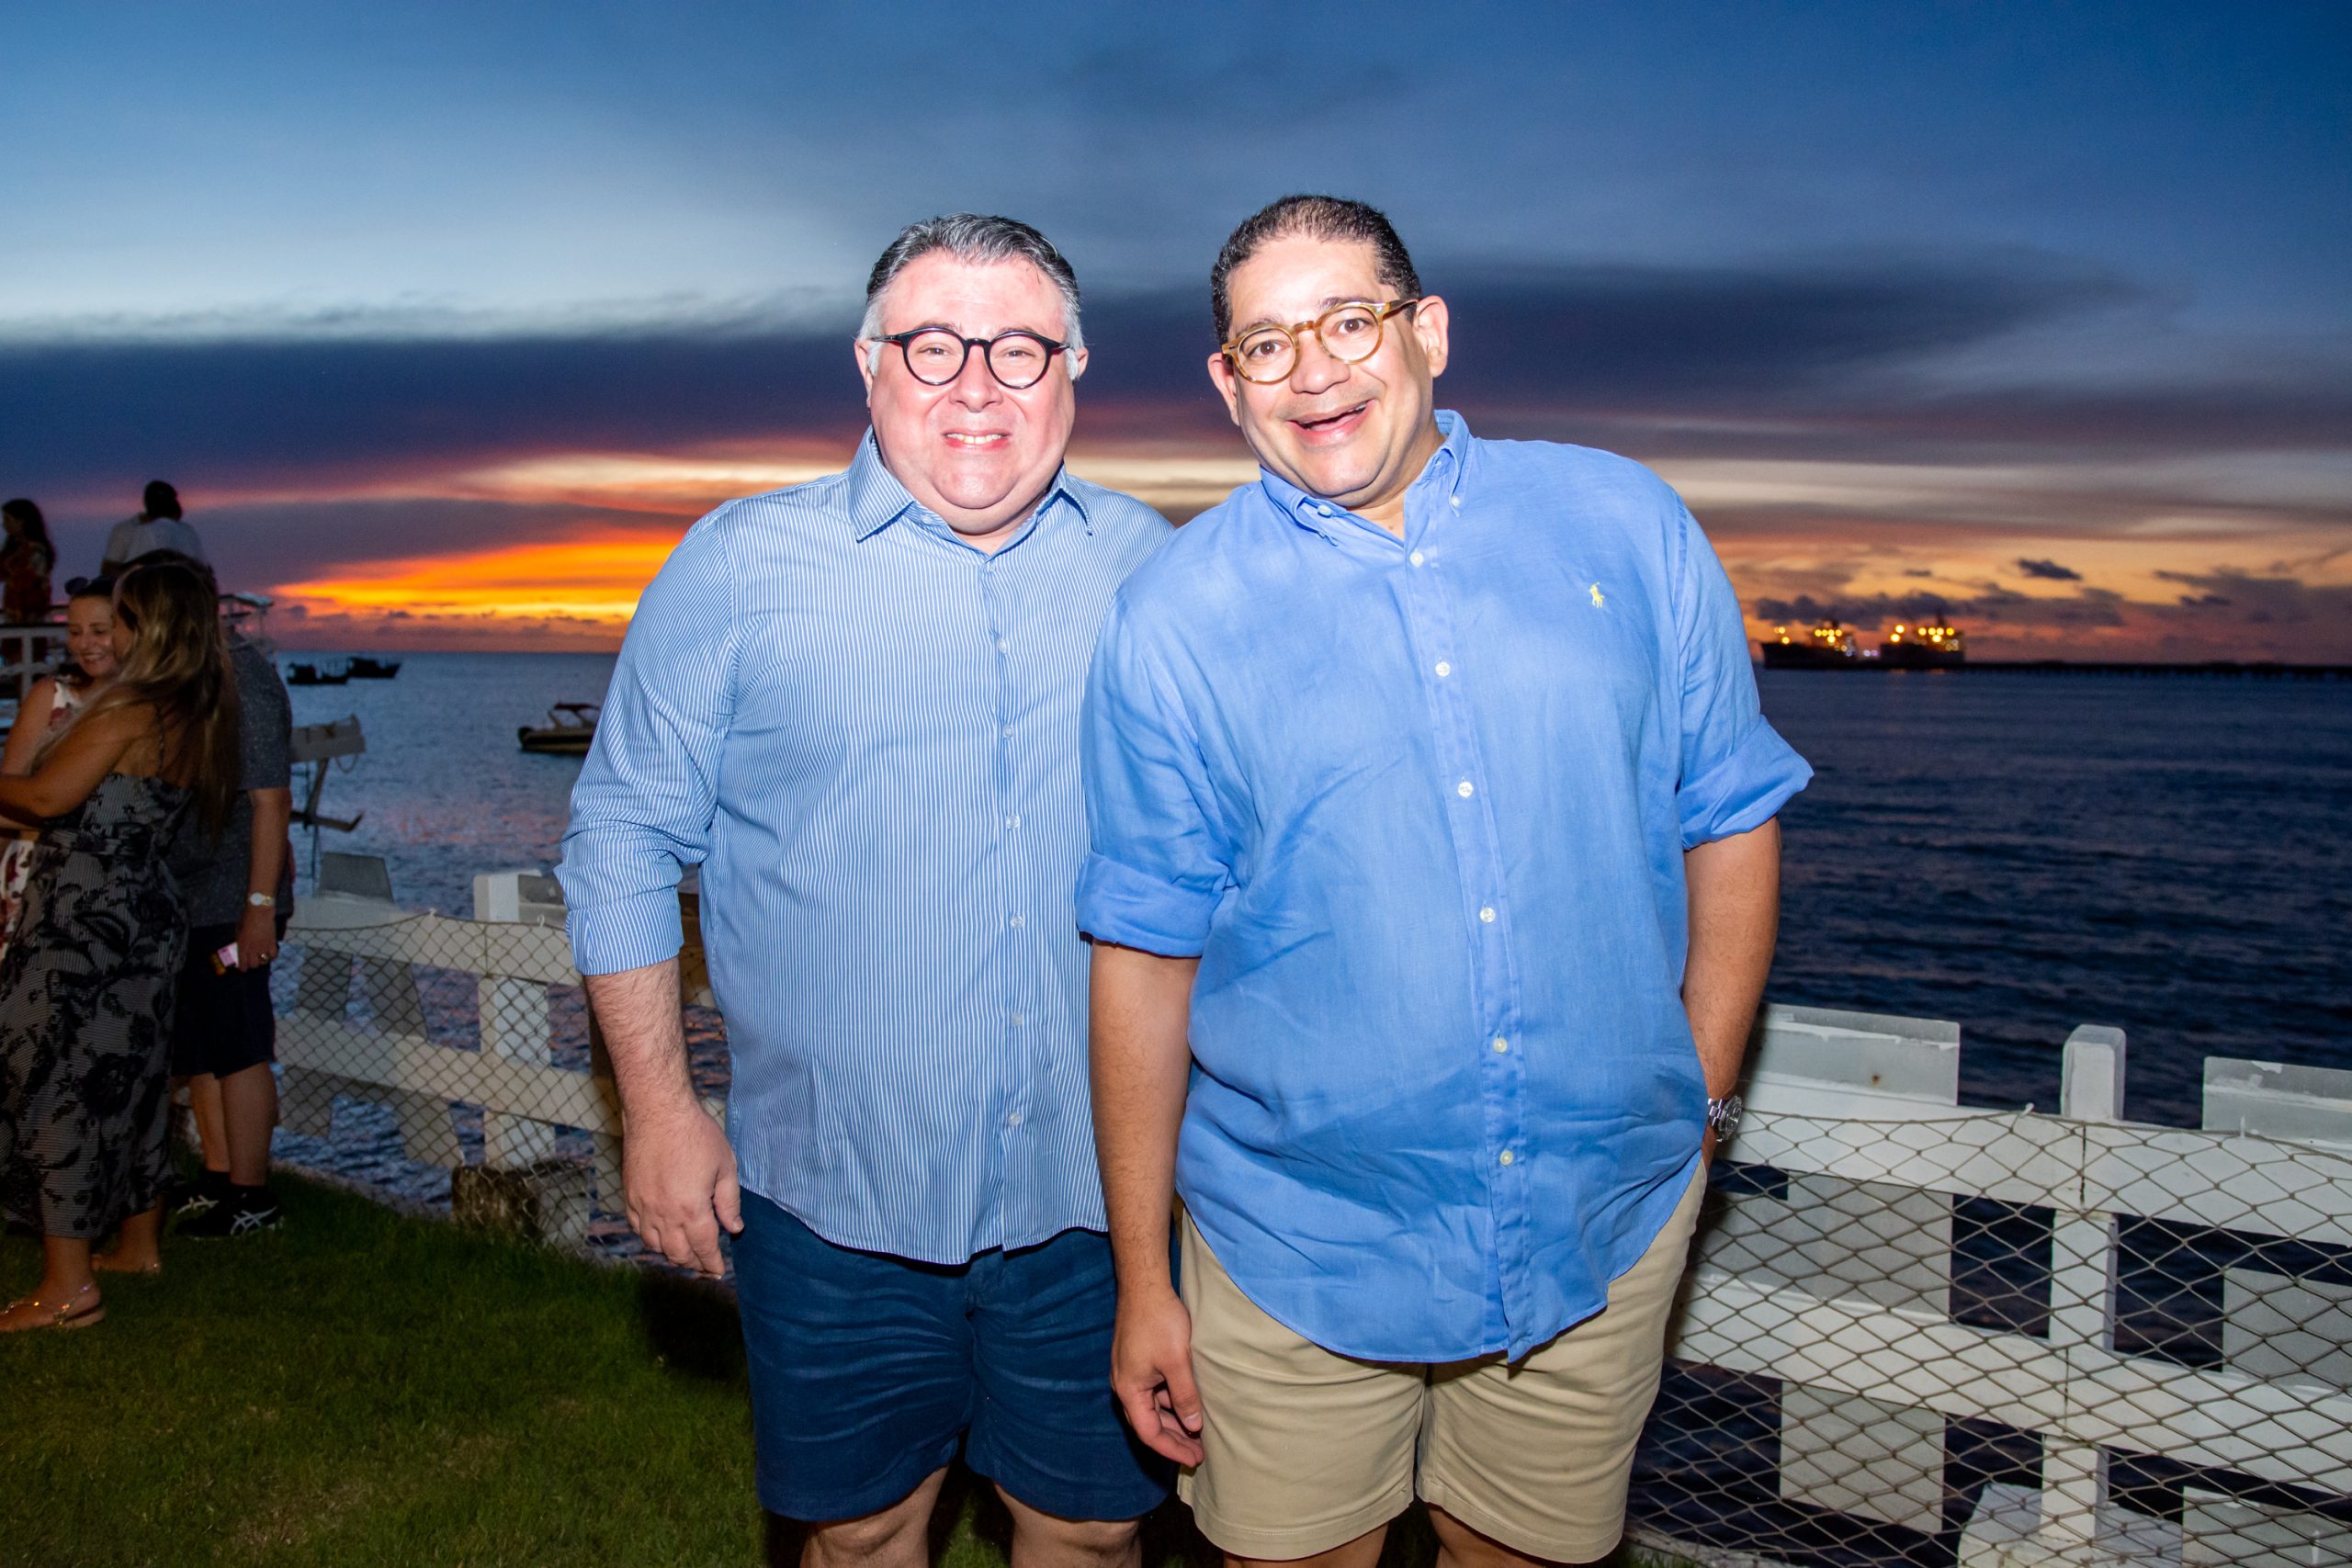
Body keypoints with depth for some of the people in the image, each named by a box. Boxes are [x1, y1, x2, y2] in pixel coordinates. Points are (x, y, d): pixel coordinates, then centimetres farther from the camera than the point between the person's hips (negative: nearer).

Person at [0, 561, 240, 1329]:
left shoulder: (127, 710, -15)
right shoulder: (200, 718, 9)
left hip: (82, 918, -9)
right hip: (146, 913, 9)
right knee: (128, 1078, 18)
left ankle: (68, 1283, 0)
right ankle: (140, 1244, 31)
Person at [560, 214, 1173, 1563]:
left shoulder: (1151, 567, 2)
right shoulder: (743, 567, -5)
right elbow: (626, 837, 0)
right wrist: (659, 1107, -4)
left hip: (1097, 1189, 2)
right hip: (837, 1196, -1)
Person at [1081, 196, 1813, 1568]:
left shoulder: (1627, 528, -1)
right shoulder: (1174, 621, -7)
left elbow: (1730, 823, 6)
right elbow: (1144, 957, -6)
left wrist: (1696, 1111, 4)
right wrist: (1142, 1284, -3)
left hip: (1604, 1235, 2)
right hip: (1299, 1248, -1)